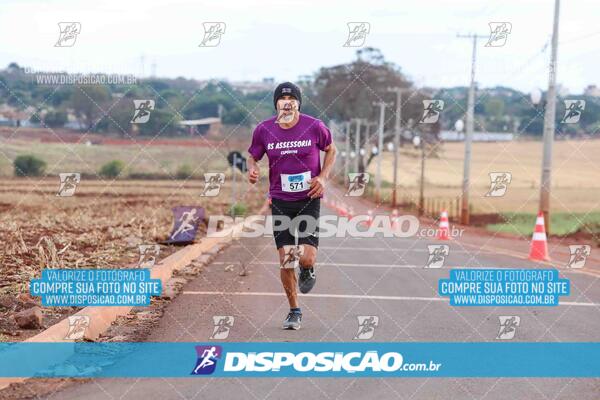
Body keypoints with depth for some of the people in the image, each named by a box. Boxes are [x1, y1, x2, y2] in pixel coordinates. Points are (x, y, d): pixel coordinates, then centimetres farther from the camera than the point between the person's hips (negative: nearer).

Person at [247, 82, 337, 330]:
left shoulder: (314, 127, -7)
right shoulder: (263, 130, -3)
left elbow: (331, 150, 10)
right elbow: (253, 156, 11)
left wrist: (323, 177, -3)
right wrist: (252, 169, -12)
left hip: (309, 199, -1)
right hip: (280, 201, 1)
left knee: (306, 258, -12)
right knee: (285, 259, -1)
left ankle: (307, 270, 28)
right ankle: (294, 312, 19)